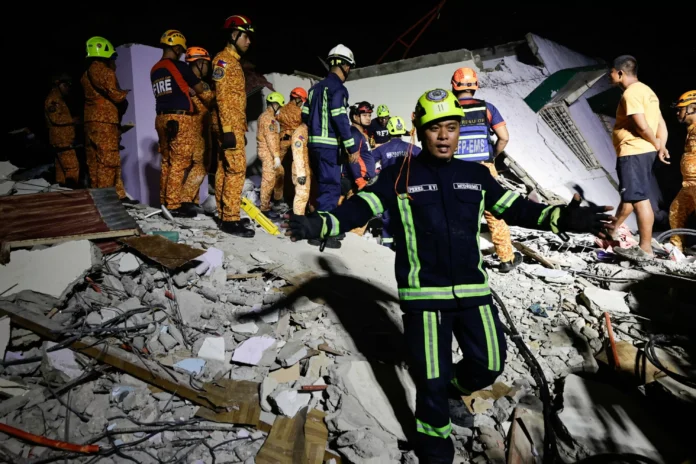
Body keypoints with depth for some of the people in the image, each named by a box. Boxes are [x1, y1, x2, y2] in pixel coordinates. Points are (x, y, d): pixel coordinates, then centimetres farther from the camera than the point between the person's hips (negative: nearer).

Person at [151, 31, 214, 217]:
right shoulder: (179, 66, -7)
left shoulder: (154, 70, 15)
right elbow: (201, 89, 1)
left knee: (167, 162, 12)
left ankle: (165, 201, 17)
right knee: (180, 163, -5)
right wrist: (214, 102, 17)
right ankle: (174, 205, -3)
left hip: (162, 119, 8)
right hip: (181, 120, -8)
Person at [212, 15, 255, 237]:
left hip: (235, 126, 10)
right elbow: (222, 97, -17)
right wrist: (228, 129, -23)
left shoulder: (234, 62, 22)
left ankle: (225, 215, 15)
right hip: (229, 126, -10)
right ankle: (230, 219, -11)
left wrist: (241, 129, 22)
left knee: (225, 170, 10)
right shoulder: (223, 60, -7)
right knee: (236, 169, -12)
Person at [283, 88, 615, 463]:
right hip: (424, 293, -4)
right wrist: (318, 224, -27)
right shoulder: (399, 176, -4)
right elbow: (359, 207, -10)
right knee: (431, 379, 7)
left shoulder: (476, 176, 7)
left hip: (472, 289, 4)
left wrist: (561, 219, -4)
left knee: (489, 364, 13)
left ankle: (452, 388, 48)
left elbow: (515, 208, 9)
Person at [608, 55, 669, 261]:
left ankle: (645, 248, -4)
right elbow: (661, 125, 14)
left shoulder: (631, 92, -14)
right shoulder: (646, 90, 17)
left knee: (640, 199, -8)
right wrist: (660, 147, 4)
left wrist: (657, 144, -5)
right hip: (643, 152, 11)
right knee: (629, 196, 22)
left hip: (633, 153, -11)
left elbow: (642, 126, -21)